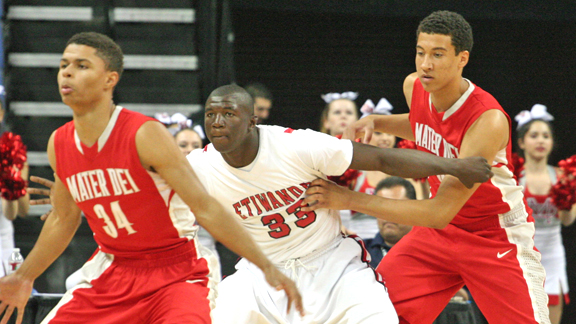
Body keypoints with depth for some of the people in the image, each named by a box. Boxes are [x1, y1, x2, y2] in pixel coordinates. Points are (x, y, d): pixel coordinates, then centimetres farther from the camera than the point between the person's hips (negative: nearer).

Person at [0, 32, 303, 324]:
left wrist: (267, 267, -23)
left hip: (175, 274, -6)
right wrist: (24, 277, 22)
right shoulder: (59, 144, -2)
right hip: (111, 272, 6)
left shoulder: (145, 135, -21)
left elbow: (206, 209, -19)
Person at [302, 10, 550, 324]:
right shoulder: (414, 86, -10)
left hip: (497, 236, -6)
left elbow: (440, 213, -36)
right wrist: (375, 122, -3)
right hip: (438, 232, 6)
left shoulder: (489, 121, -33)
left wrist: (349, 200, -38)